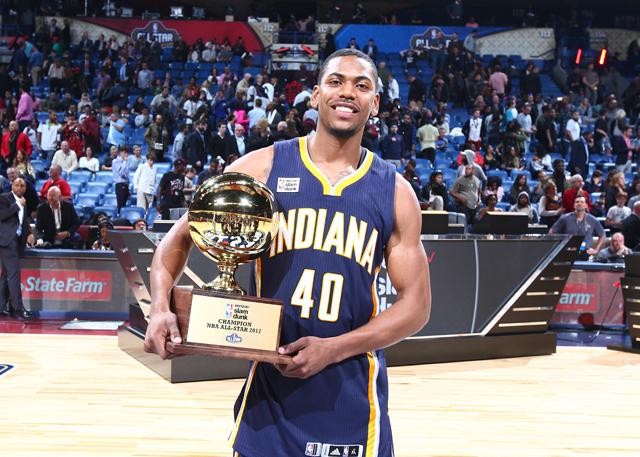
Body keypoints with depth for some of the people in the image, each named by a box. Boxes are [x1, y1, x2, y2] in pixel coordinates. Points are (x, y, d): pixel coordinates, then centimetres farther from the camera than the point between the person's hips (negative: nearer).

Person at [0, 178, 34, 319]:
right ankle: (18, 308, -14)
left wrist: (28, 234, 8)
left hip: (17, 240, 8)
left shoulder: (23, 202, 17)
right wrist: (18, 205, -16)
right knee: (14, 274, -13)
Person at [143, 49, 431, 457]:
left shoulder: (395, 192, 0)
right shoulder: (263, 167, -2)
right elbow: (180, 239, 3)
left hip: (351, 392, 0)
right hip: (271, 382, 0)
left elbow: (416, 304, -1)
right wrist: (162, 307, -15)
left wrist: (334, 348, -14)